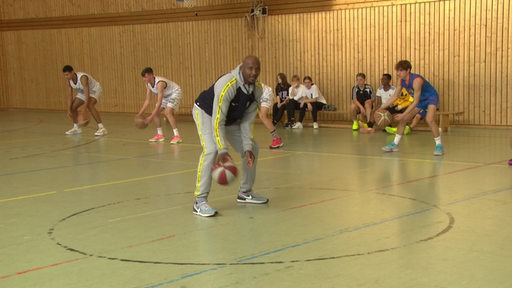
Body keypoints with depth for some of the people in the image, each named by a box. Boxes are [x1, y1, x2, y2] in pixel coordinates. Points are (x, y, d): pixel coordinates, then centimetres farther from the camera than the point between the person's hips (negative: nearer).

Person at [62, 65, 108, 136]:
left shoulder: (82, 77, -38)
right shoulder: (69, 80, -15)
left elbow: (87, 95, -42)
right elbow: (69, 96, -9)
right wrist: (69, 110, -17)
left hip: (94, 90, -8)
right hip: (82, 91, 8)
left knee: (90, 106, -31)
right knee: (73, 107, 0)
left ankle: (101, 128, -29)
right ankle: (76, 128, 18)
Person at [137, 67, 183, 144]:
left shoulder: (159, 83, -37)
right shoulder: (148, 84, -10)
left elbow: (159, 103, -39)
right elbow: (147, 100, -3)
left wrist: (151, 117, -41)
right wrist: (140, 113, -10)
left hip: (175, 93, -9)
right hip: (166, 95, 9)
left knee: (167, 112, -28)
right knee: (155, 113, 2)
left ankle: (177, 136, -26)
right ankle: (160, 135, 15)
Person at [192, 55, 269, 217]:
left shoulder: (257, 90, -14)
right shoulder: (227, 84, -37)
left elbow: (246, 121, -8)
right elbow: (217, 121, -37)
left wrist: (248, 147, -18)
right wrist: (222, 151, -43)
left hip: (231, 118, 8)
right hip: (206, 113, -7)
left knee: (252, 149, 5)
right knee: (211, 150, -28)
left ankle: (245, 193, 23)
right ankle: (200, 201, -24)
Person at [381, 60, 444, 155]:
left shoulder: (416, 80, -35)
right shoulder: (401, 81, -12)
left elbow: (416, 101, -33)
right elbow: (395, 96, 0)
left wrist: (403, 114, -35)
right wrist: (382, 107, -6)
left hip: (431, 97, -8)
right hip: (420, 99, 8)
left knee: (429, 119, -30)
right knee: (403, 119, 5)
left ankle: (439, 145, -19)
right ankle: (395, 144, 17)